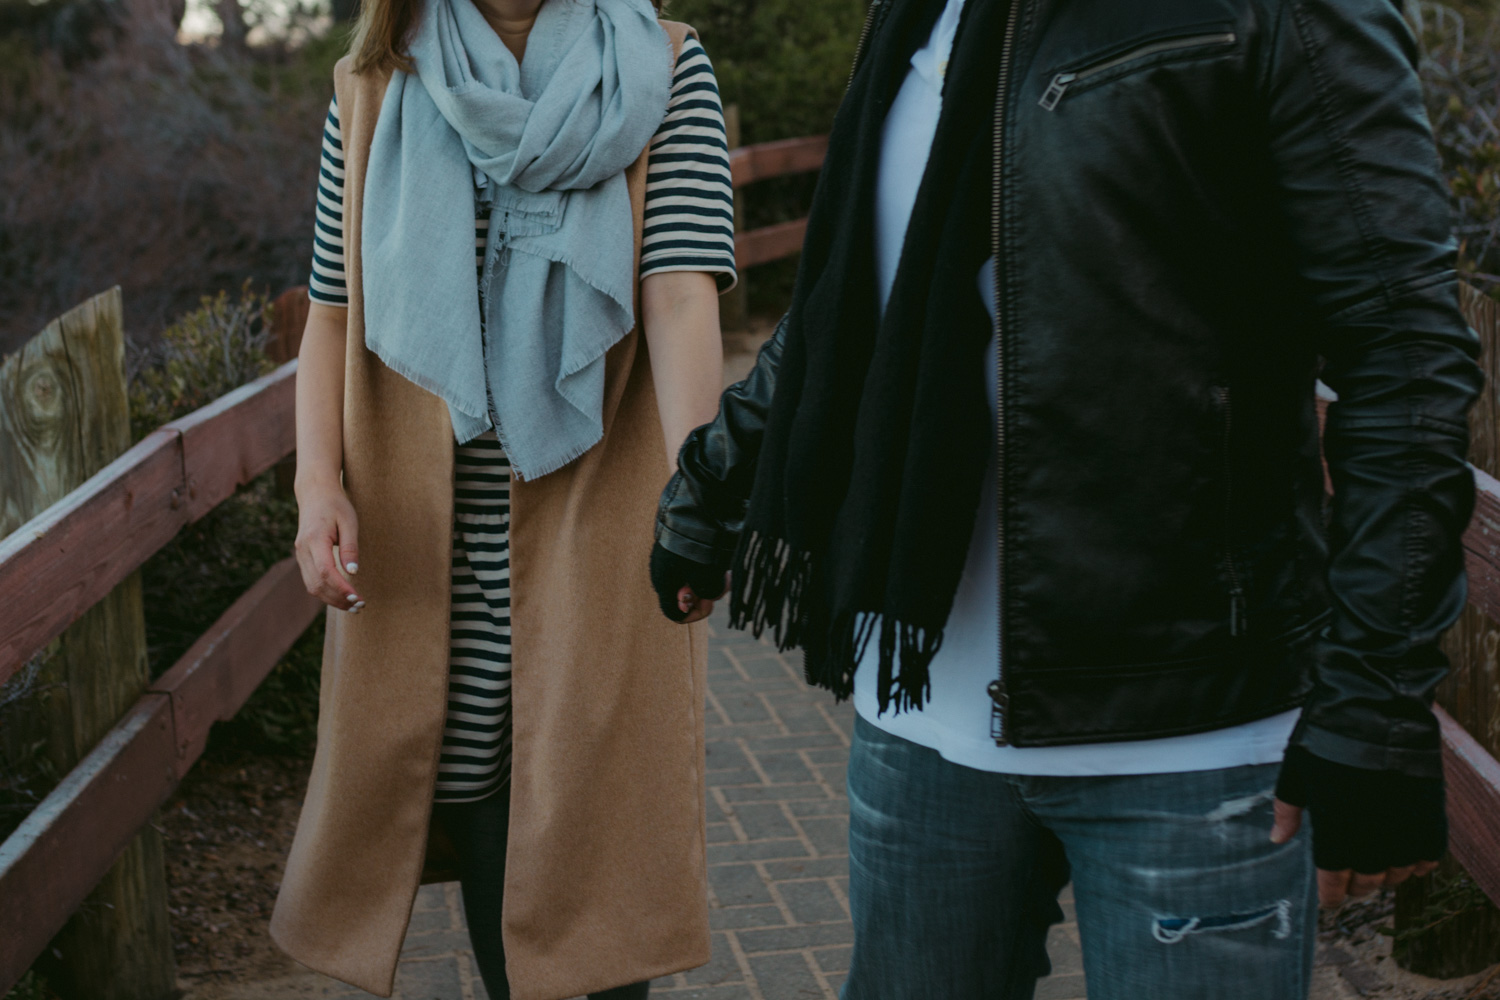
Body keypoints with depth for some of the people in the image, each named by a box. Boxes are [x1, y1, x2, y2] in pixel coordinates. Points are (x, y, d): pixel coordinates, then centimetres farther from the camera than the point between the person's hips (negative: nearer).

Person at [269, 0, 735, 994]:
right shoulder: (374, 90, 9)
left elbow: (682, 296, -12)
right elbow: (335, 314, 11)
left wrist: (692, 492, -26)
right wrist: (320, 480, -6)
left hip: (596, 542, -2)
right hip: (424, 553, 2)